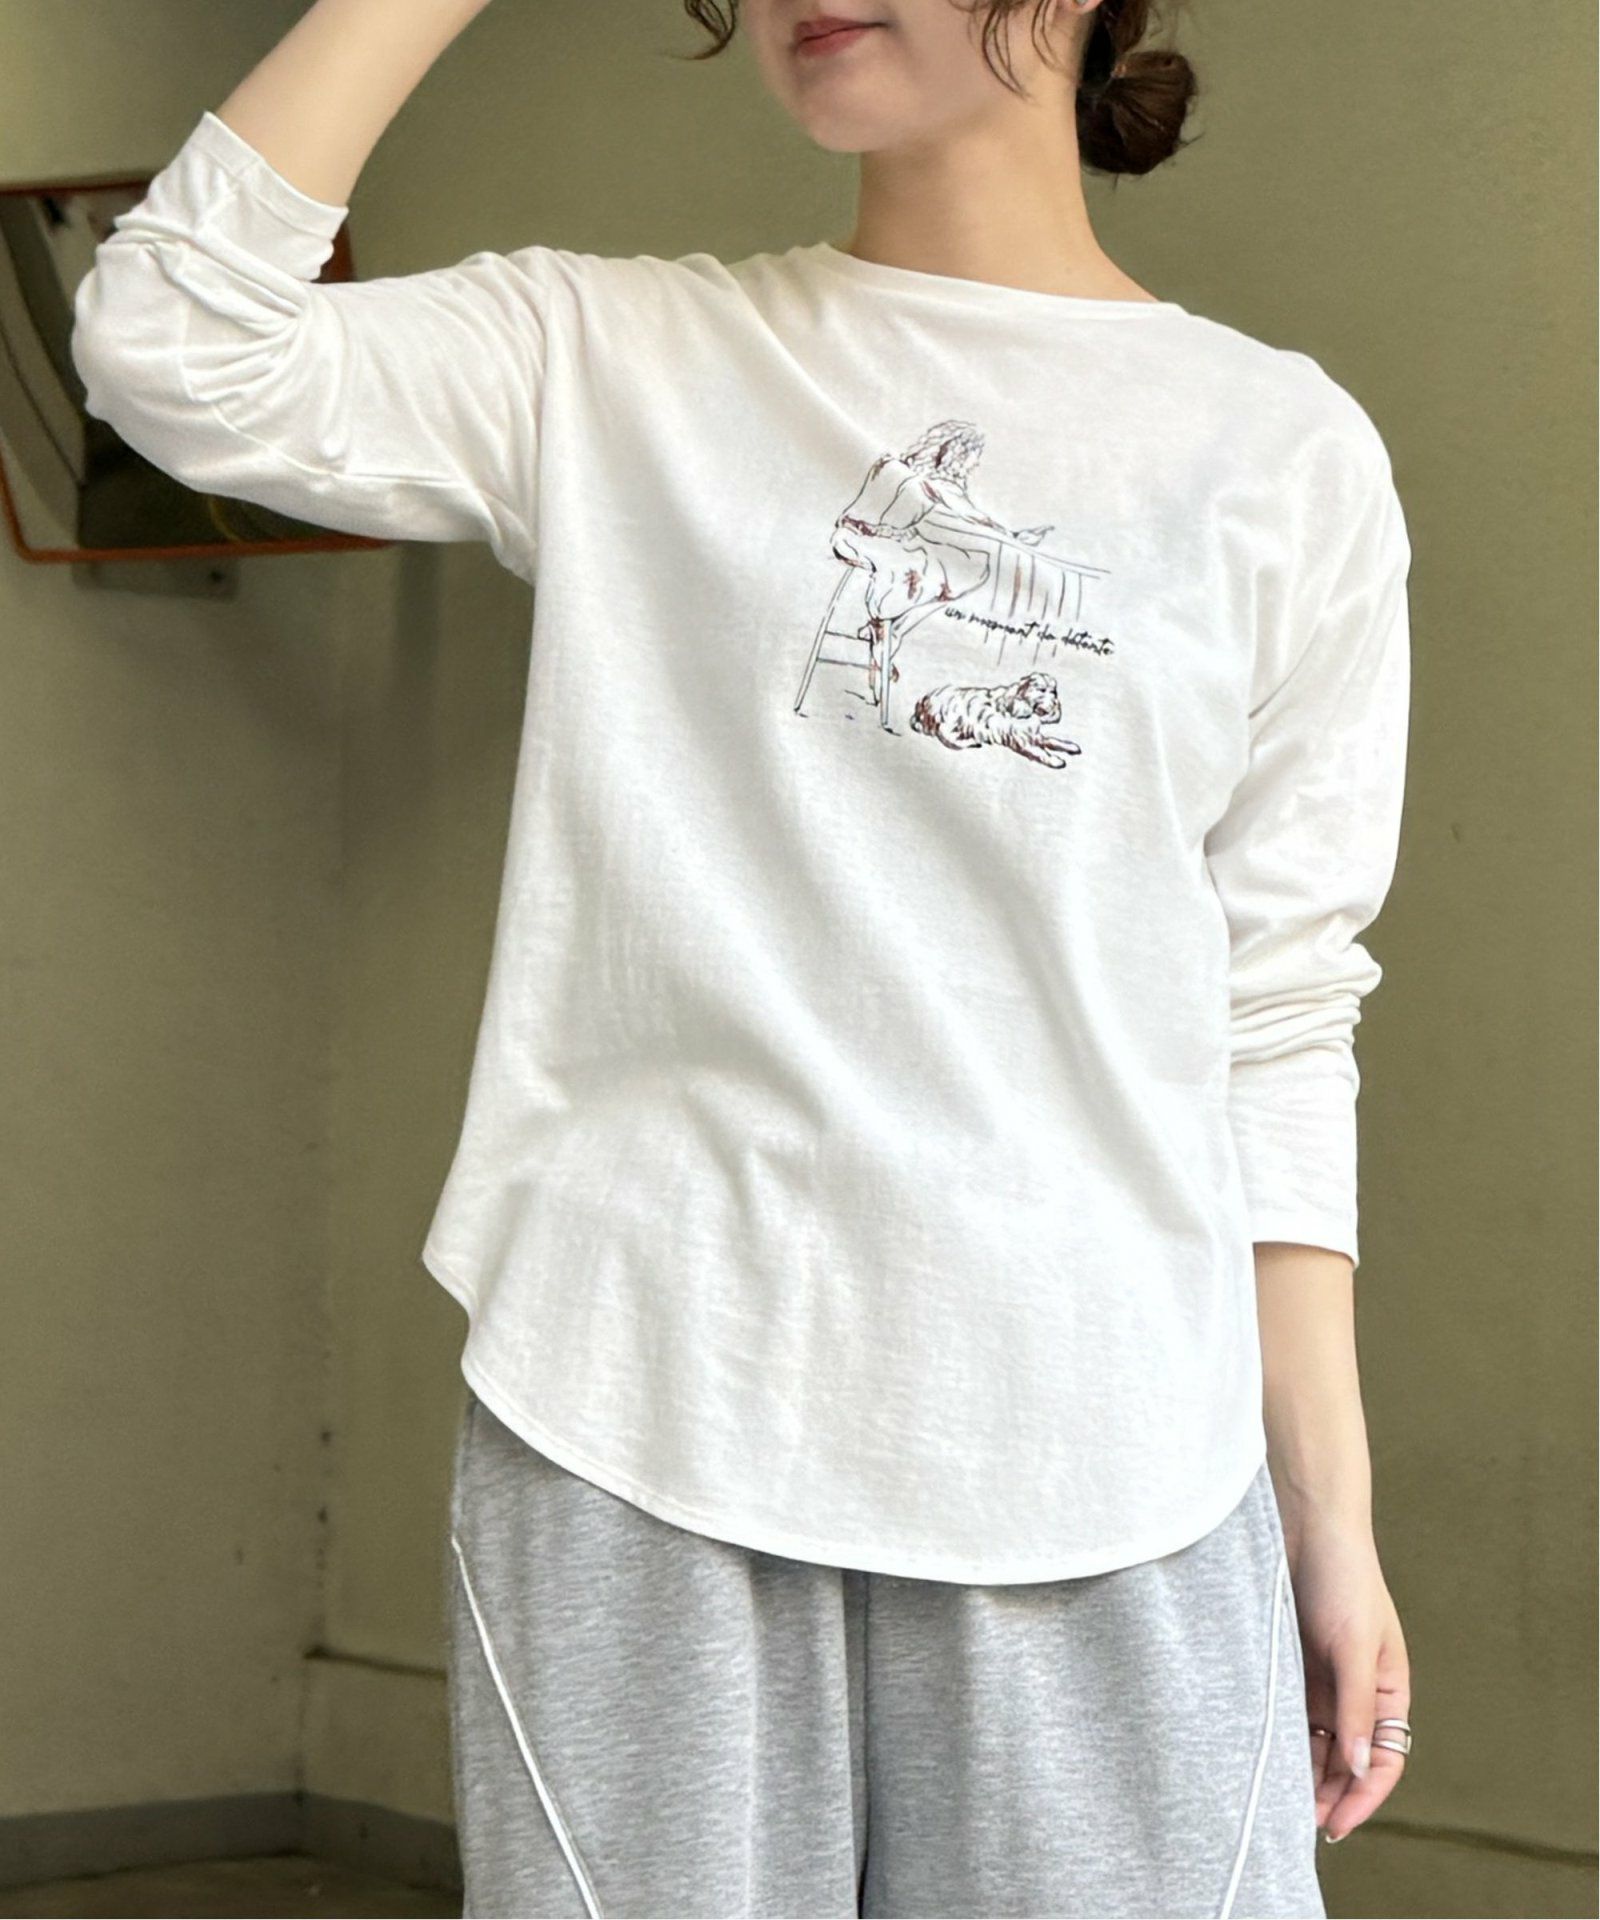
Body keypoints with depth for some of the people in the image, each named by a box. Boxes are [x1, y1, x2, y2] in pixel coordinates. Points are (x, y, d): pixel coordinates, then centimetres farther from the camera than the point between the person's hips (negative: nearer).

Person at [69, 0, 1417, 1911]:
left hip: (1090, 1480, 0)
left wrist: (1331, 1521, 4)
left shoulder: (1281, 450, 5)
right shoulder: (612, 364, 7)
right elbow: (174, 340, -7)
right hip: (631, 1444, 0)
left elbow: (1276, 1030, 6)